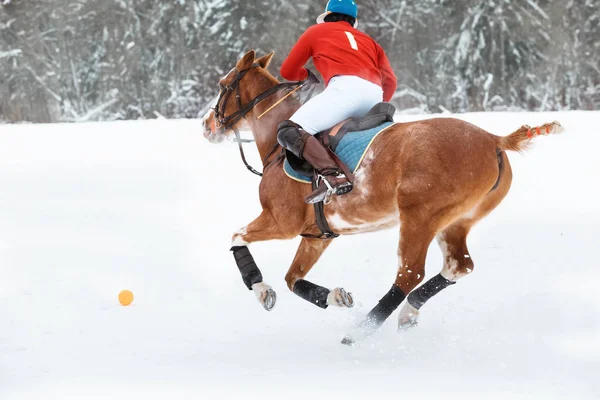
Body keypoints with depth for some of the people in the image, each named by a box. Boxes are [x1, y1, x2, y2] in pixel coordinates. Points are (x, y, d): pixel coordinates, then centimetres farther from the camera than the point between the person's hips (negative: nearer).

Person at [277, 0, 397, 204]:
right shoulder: (367, 40, 35)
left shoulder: (316, 31, 26)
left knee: (288, 130, -12)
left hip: (346, 87, -6)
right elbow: (390, 81, 24)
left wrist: (307, 75, 48)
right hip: (374, 95, 6)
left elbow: (288, 72, 28)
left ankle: (332, 175, -36)